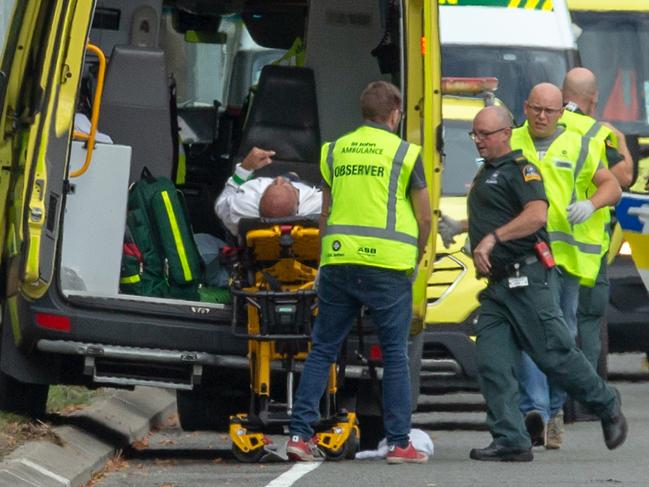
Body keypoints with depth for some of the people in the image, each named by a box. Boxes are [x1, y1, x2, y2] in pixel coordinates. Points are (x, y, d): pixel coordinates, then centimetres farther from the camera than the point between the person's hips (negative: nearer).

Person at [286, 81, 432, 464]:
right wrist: (416, 257, 20)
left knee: (323, 350, 9)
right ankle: (399, 443, 1)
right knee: (395, 354, 3)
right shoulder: (404, 153, 0)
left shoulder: (335, 151, 13)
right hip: (388, 264, -3)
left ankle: (301, 433, 3)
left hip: (338, 260, 3)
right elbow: (424, 218, 4)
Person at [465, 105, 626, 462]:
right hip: (497, 285, 9)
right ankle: (511, 442, -7)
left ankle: (607, 406, 17)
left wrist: (493, 238, -30)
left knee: (555, 355, -4)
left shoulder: (520, 168, -7)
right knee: (492, 365, -5)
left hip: (529, 281, -9)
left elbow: (537, 215, -24)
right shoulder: (484, 174, 22)